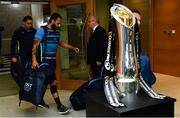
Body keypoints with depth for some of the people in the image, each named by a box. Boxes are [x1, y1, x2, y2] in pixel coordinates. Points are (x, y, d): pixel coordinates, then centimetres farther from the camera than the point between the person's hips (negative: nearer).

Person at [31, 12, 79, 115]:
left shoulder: (56, 32, 10)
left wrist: (73, 48, 19)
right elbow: (35, 46, -17)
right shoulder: (42, 30, -12)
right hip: (44, 61, -7)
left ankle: (40, 101, 33)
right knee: (53, 82, -7)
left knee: (46, 81, 16)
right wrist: (34, 60, -27)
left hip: (53, 60, 8)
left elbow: (61, 43, 26)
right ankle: (59, 106, 1)